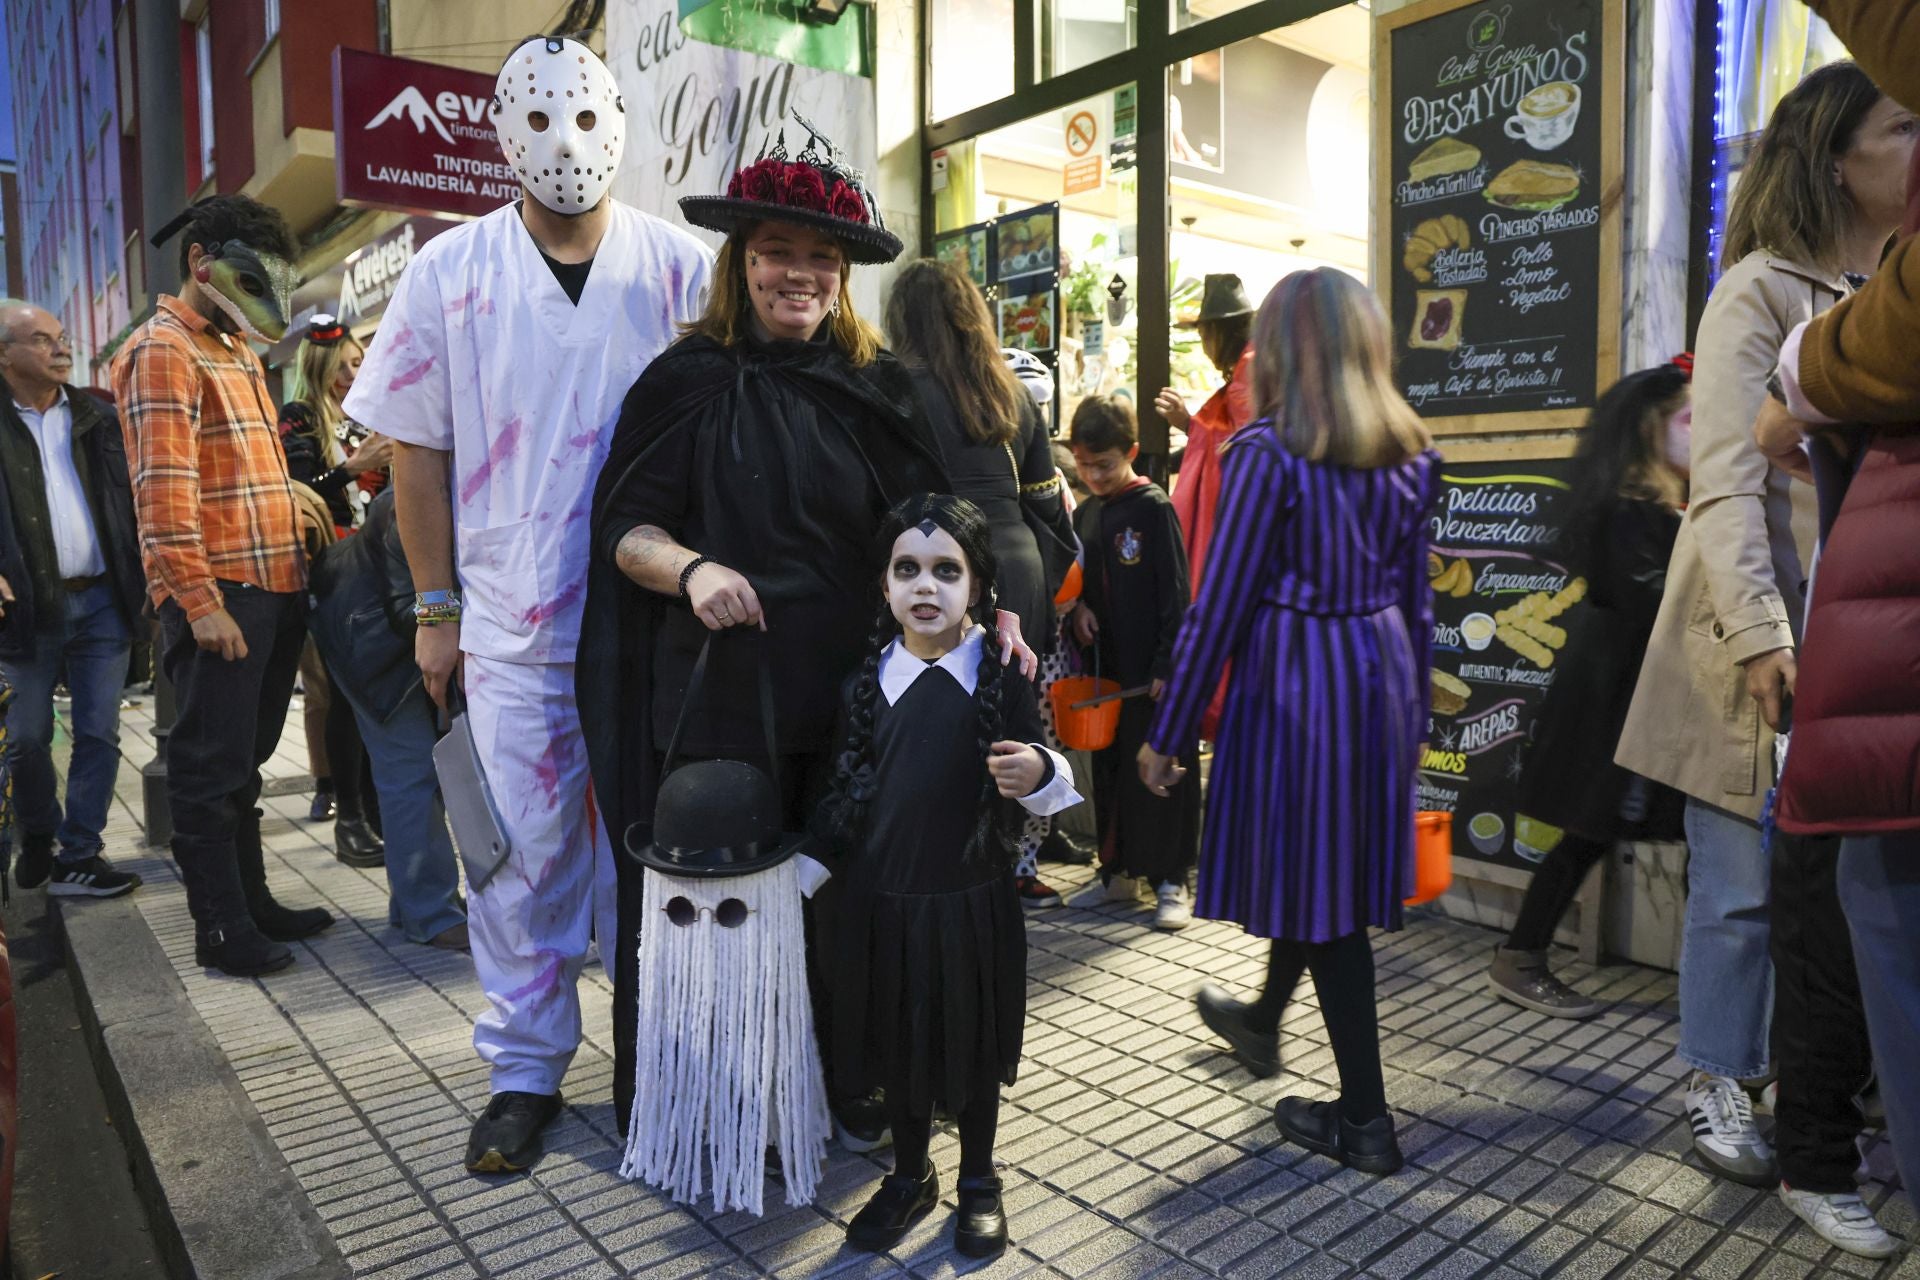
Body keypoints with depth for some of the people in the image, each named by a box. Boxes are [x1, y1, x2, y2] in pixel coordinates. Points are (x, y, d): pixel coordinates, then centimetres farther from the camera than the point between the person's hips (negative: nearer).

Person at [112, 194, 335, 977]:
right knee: (211, 768, 0)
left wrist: (294, 565, 17)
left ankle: (252, 903, 27)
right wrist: (200, 602, -21)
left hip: (273, 588, 9)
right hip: (219, 594, -9)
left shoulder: (238, 350, 20)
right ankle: (220, 930, 8)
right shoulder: (164, 349, -9)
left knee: (244, 761, 16)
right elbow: (164, 489, -17)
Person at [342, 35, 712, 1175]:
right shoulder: (450, 272, 3)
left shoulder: (680, 269, 1)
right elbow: (418, 450, 5)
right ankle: (526, 1070, 24)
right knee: (523, 848, 7)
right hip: (509, 624, 1)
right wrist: (436, 606, 3)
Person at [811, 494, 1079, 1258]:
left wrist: (1040, 775, -26)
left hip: (974, 900, -2)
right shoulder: (867, 684, -2)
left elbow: (1047, 792, -5)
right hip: (882, 899, 2)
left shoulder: (1002, 681, -8)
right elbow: (846, 788, 6)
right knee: (896, 1043, 16)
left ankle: (978, 1181, 37)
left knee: (973, 1044, 14)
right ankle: (909, 1177, 39)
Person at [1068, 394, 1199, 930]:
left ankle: (1170, 880, 10)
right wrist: (1078, 609, -3)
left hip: (1152, 669, -6)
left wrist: (1169, 663, -15)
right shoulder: (1084, 513, 10)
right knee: (1110, 769, 13)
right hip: (1105, 666, 7)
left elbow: (1176, 591, -12)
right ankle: (1118, 872, 25)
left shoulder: (1153, 508, -9)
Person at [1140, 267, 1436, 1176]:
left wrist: (1167, 734, -7)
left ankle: (1365, 1120, 16)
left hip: (1293, 681, -7)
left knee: (1322, 897, 4)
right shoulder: (1407, 454, 6)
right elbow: (1414, 595, 12)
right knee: (1328, 869, 22)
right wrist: (1412, 710, 22)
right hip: (1381, 678, 7)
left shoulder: (1267, 452, -13)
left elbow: (1220, 606, -14)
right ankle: (1261, 1021, 46)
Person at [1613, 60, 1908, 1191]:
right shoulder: (1763, 291, -4)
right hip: (1767, 637, -6)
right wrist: (1760, 632, -23)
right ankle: (1720, 1083, 16)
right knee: (1746, 877, 1)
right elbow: (1726, 480, -14)